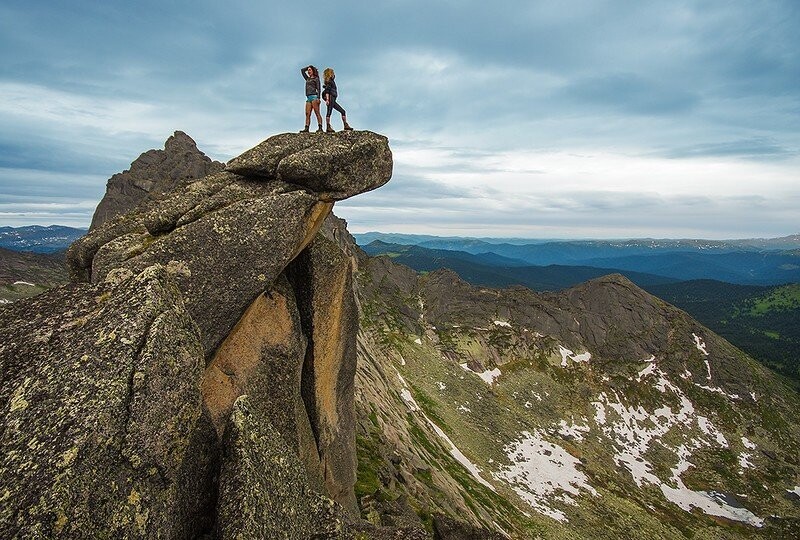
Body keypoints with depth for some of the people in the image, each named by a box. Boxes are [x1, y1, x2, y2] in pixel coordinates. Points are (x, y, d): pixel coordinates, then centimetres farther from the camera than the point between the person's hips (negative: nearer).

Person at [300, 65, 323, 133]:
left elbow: (318, 89, -4)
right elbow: (302, 70, 34)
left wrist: (318, 98, -16)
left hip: (314, 96, -7)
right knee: (307, 114, -6)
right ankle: (306, 128, -15)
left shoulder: (316, 78, 7)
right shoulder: (308, 79, 25)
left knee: (317, 113, -13)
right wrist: (308, 67, 28)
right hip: (308, 98, 7)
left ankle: (320, 128, -21)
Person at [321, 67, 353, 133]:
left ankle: (346, 125, 2)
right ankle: (328, 127, -20)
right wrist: (327, 99, -24)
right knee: (329, 112, -14)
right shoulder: (329, 81, -2)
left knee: (342, 111, 6)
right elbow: (327, 90, -14)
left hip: (333, 100, 10)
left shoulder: (332, 81, 25)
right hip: (330, 98, -10)